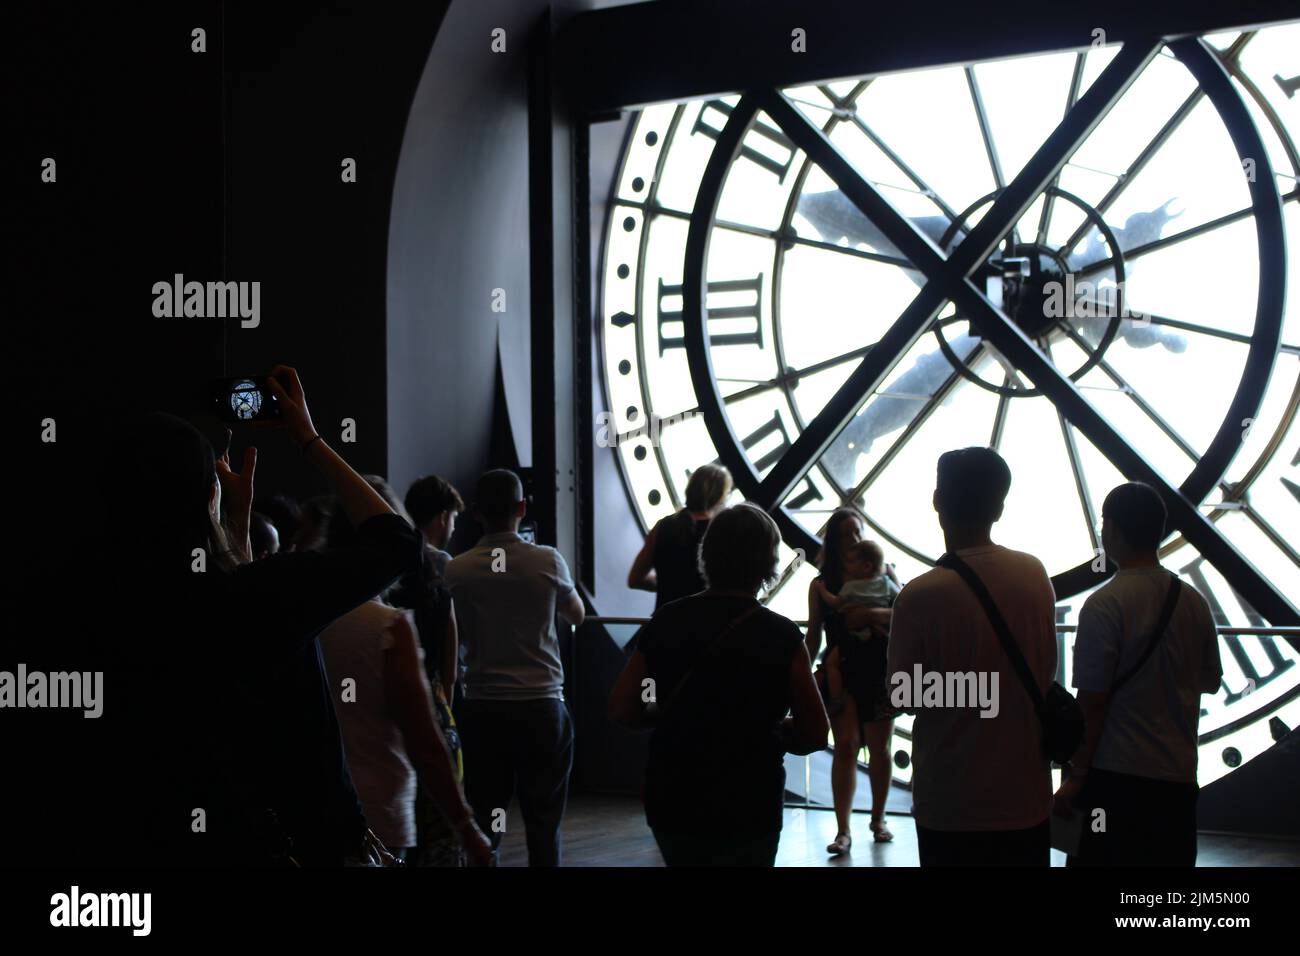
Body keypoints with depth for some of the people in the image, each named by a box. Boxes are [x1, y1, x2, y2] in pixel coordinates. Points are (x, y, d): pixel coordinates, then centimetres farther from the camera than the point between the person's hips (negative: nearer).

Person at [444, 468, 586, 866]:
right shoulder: (547, 561, -6)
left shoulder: (456, 570, -4)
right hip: (541, 704, -1)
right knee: (543, 822, 5)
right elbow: (577, 614, 13)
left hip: (482, 708, 1)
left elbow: (456, 636, 10)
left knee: (483, 822, 7)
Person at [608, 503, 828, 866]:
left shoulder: (665, 622, -3)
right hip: (748, 809, -3)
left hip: (671, 805, 3)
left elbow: (621, 709, -1)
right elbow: (815, 735, -8)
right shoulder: (781, 636, -12)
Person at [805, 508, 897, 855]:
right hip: (841, 672, -1)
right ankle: (843, 830, -9)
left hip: (879, 671, 1)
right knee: (846, 746, -9)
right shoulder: (821, 585, 3)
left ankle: (878, 818, 25)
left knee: (879, 748, 7)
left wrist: (872, 614, -28)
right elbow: (814, 635, 7)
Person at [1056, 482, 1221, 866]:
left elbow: (1091, 703, -13)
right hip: (1178, 776, 6)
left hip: (1114, 777, -5)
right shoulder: (1194, 604, 5)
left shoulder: (1105, 605, -12)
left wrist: (1076, 777, -7)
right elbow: (1209, 682, 15)